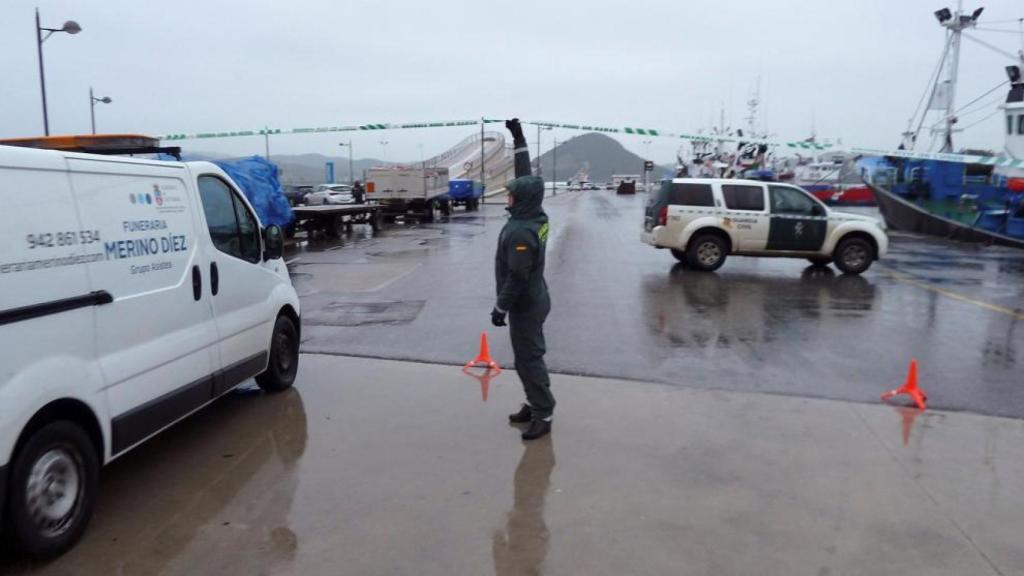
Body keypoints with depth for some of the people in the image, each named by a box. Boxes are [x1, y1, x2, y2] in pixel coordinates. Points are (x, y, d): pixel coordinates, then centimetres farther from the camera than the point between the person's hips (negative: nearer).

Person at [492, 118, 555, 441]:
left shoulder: (520, 232, -25)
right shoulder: (537, 217, 0)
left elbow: (517, 277, -25)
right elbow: (525, 175, 10)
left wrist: (500, 308, -17)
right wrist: (518, 137, 12)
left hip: (526, 305, -10)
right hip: (534, 300, 10)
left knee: (528, 359, -2)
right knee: (528, 355, 17)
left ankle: (543, 415, 6)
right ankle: (536, 405, 27)